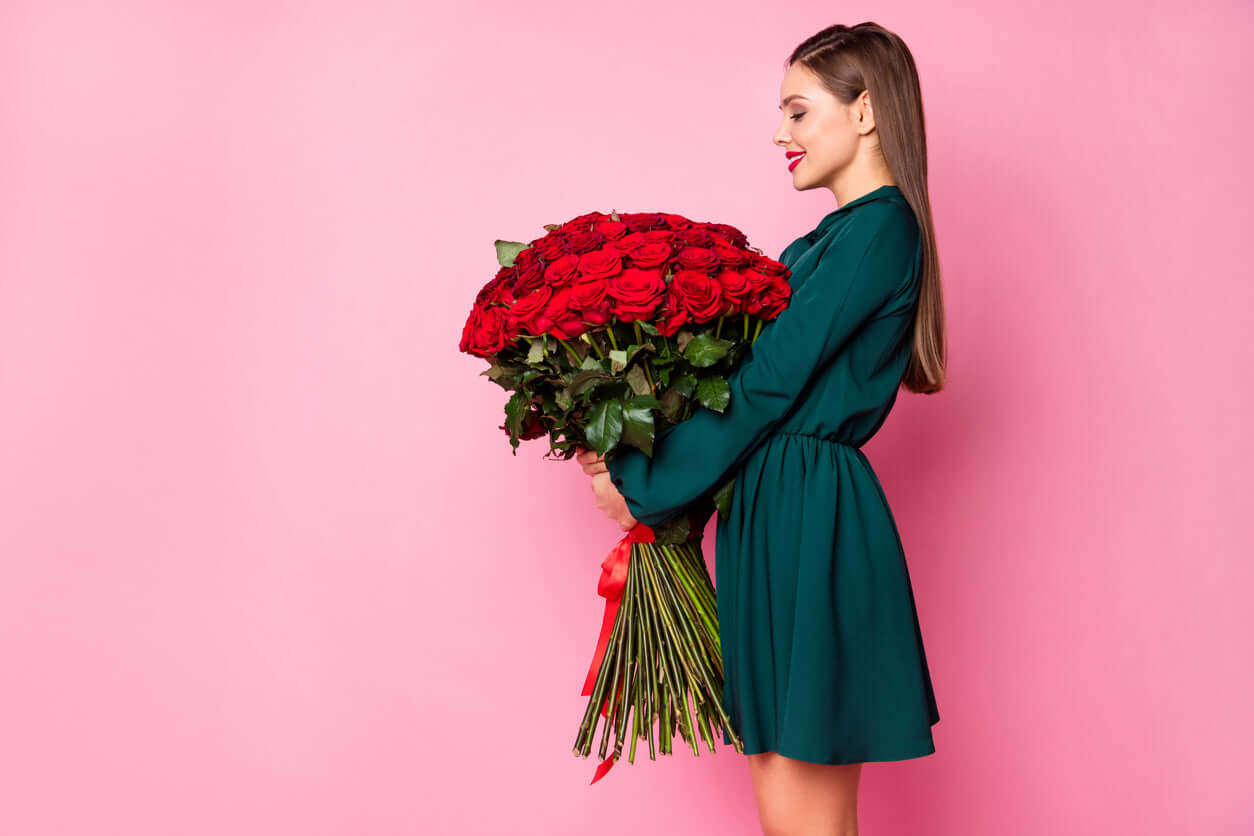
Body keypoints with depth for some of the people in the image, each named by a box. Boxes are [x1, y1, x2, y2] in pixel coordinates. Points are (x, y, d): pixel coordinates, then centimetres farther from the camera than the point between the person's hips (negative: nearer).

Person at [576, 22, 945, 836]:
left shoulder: (879, 227, -10)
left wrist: (642, 484, -8)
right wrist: (626, 458, 5)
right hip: (774, 518, 9)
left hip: (812, 524, -9)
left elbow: (765, 385, -15)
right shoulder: (832, 238, 18)